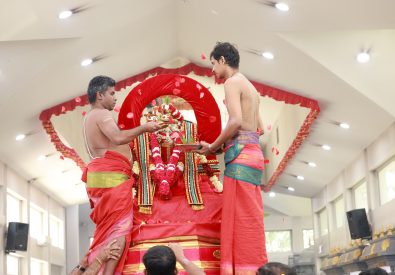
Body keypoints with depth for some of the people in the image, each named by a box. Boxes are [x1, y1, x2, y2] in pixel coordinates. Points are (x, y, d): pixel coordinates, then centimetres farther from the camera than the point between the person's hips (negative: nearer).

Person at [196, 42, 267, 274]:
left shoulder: (232, 82, -4)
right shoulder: (250, 87, 23)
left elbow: (236, 122, -17)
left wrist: (212, 147, -6)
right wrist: (223, 144, 25)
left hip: (240, 155, -9)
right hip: (253, 152, 9)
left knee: (241, 218, -10)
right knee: (249, 219, 8)